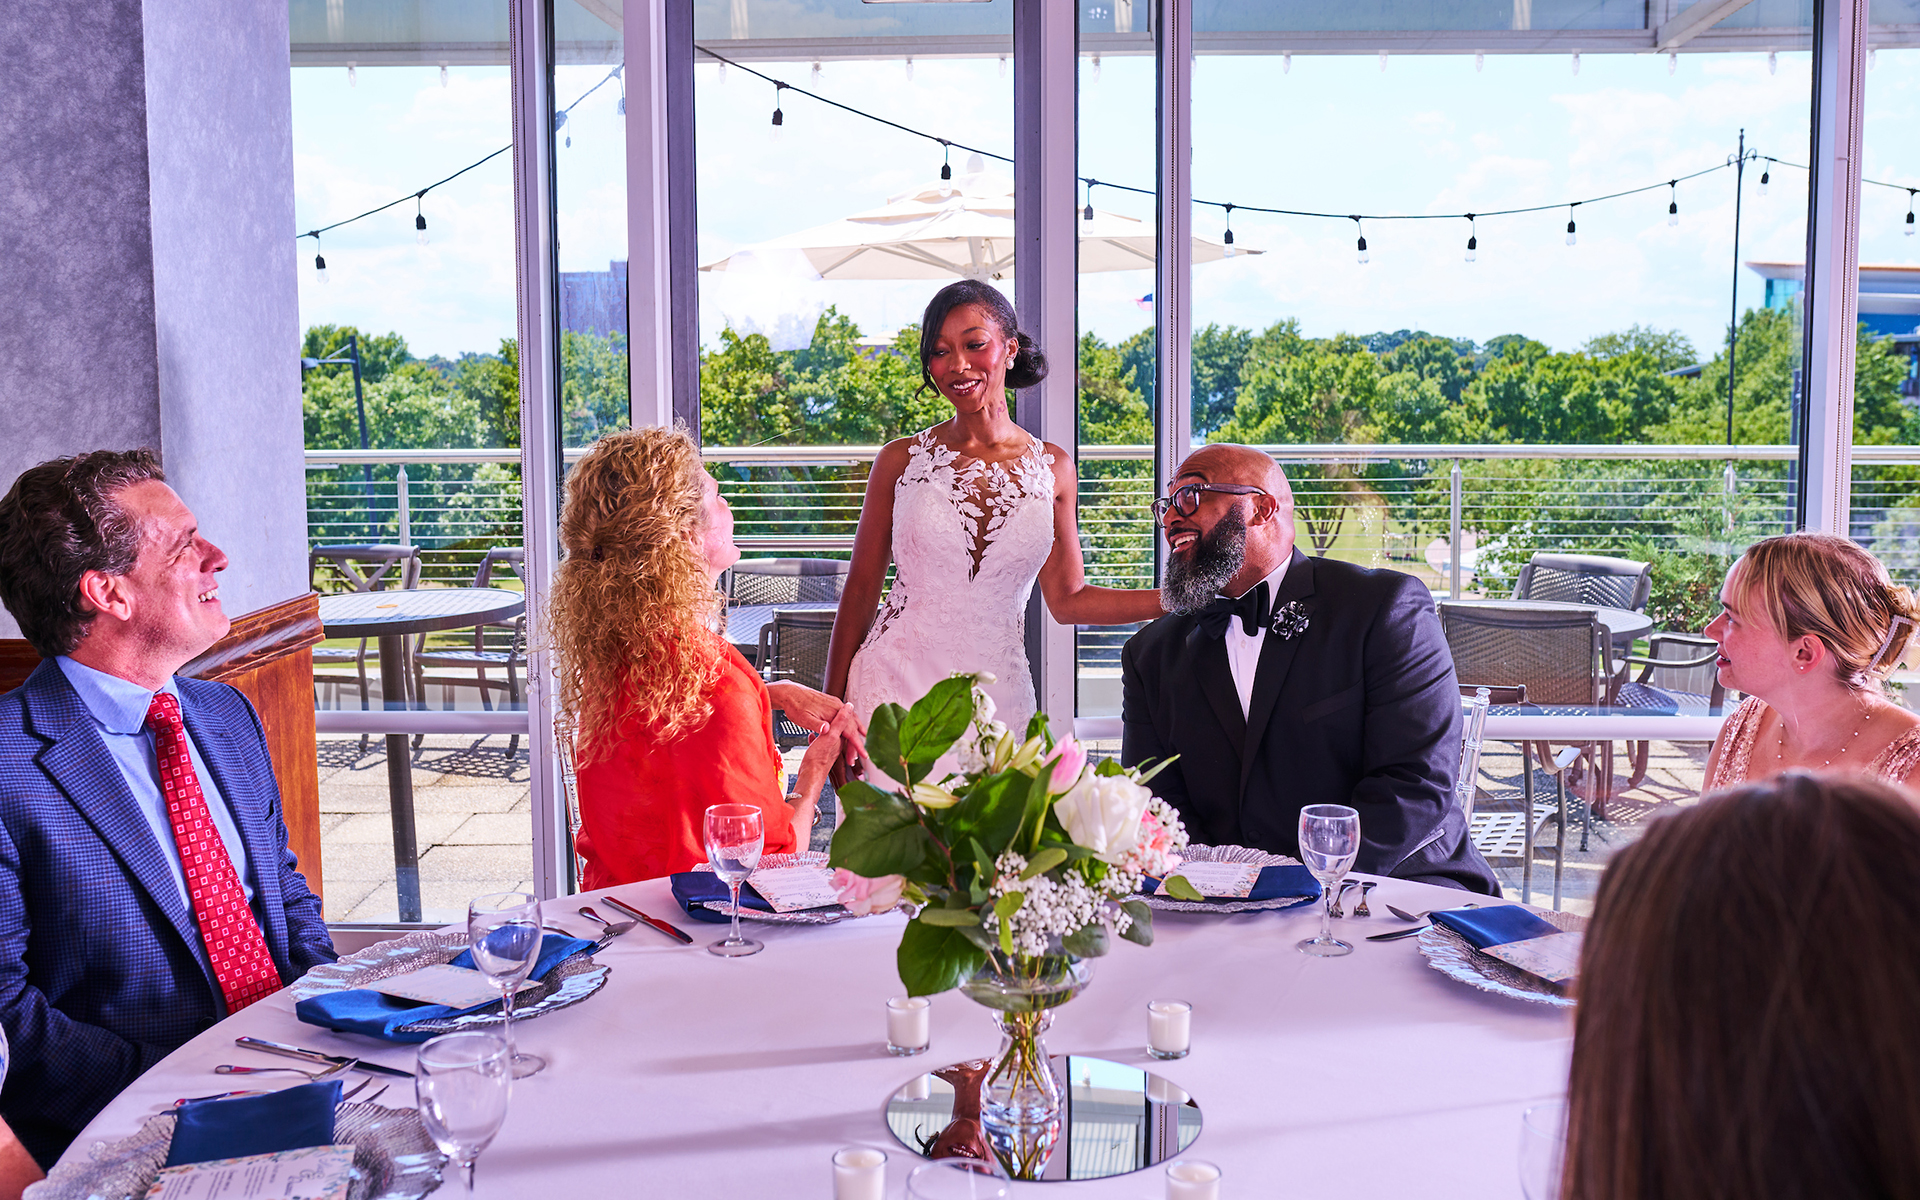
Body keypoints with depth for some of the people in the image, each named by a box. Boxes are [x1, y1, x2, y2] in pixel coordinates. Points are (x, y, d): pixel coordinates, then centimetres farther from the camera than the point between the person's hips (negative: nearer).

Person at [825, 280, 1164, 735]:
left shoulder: (1051, 467, 5)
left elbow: (1068, 599, 10)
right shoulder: (901, 460, 0)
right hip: (894, 689, -1)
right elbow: (861, 588, 4)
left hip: (996, 698, 2)